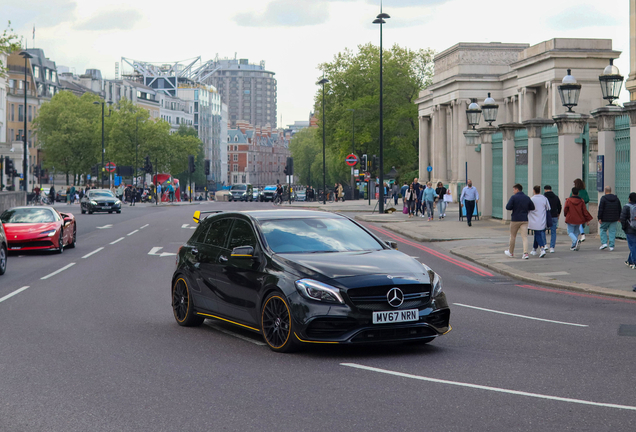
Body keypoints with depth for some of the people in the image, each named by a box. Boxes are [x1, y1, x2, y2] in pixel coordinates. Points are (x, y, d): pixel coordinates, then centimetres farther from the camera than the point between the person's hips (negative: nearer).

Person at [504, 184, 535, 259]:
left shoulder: (513, 197, -9)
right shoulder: (527, 198, 5)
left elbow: (508, 207, -16)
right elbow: (532, 207, 9)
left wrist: (514, 207, 4)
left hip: (515, 220, -3)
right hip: (524, 220, 3)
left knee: (513, 236, 13)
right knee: (525, 237, -2)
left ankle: (511, 252, 26)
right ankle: (525, 253, -16)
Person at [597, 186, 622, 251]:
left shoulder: (603, 198, -9)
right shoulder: (616, 198, 8)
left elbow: (600, 209, -13)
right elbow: (620, 209, 13)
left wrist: (599, 218, -10)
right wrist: (619, 217, 21)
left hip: (605, 219, -4)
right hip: (614, 219, 4)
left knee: (603, 229, 13)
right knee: (612, 231, 6)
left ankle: (604, 243, 1)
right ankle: (611, 246, 3)